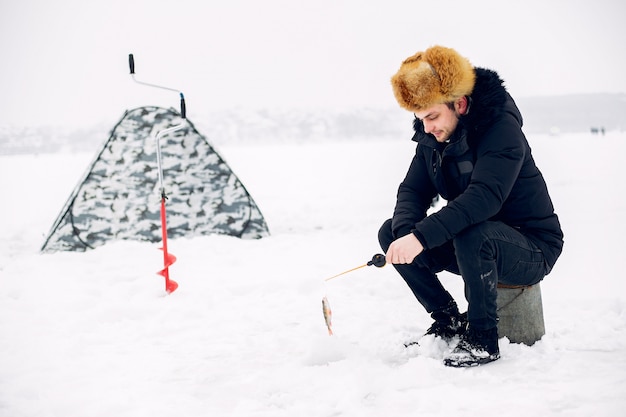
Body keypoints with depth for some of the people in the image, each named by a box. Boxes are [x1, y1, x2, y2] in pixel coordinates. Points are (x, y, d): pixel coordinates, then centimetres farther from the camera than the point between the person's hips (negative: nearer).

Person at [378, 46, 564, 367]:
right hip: (468, 241, 7)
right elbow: (413, 190, -4)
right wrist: (404, 233, -27)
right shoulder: (433, 136, 0)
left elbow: (484, 196, -37)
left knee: (472, 235, -39)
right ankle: (448, 321, 4)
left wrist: (422, 236, -45)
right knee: (390, 231, -7)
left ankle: (482, 339, -18)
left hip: (531, 250, -7)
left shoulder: (502, 127, -23)